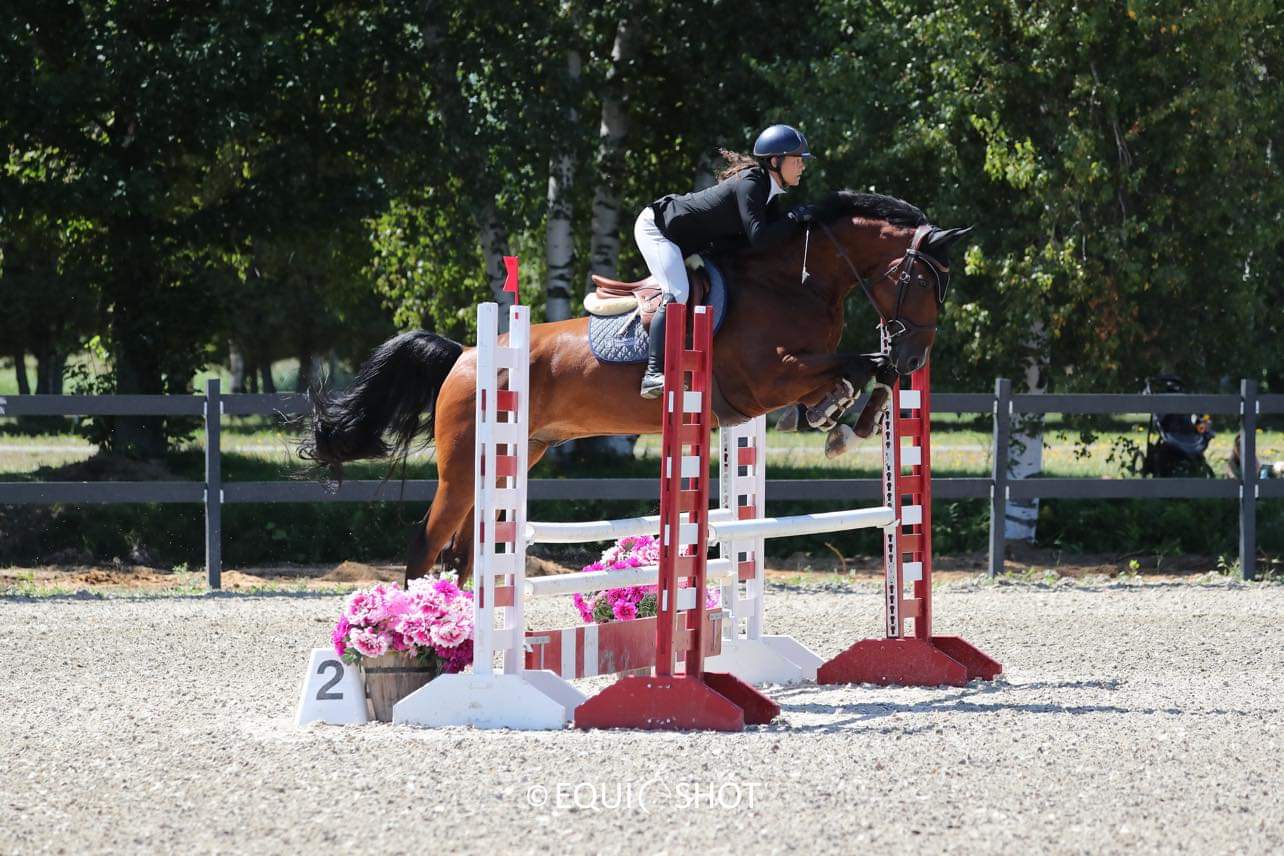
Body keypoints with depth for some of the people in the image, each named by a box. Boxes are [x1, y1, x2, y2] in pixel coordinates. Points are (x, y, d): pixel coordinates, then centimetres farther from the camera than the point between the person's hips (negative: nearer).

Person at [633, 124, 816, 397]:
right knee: (677, 293, -24)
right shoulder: (749, 184, -24)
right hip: (655, 228, -10)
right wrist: (795, 218, -24)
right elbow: (759, 237, -32)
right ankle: (654, 373, -32)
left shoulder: (764, 187, 5)